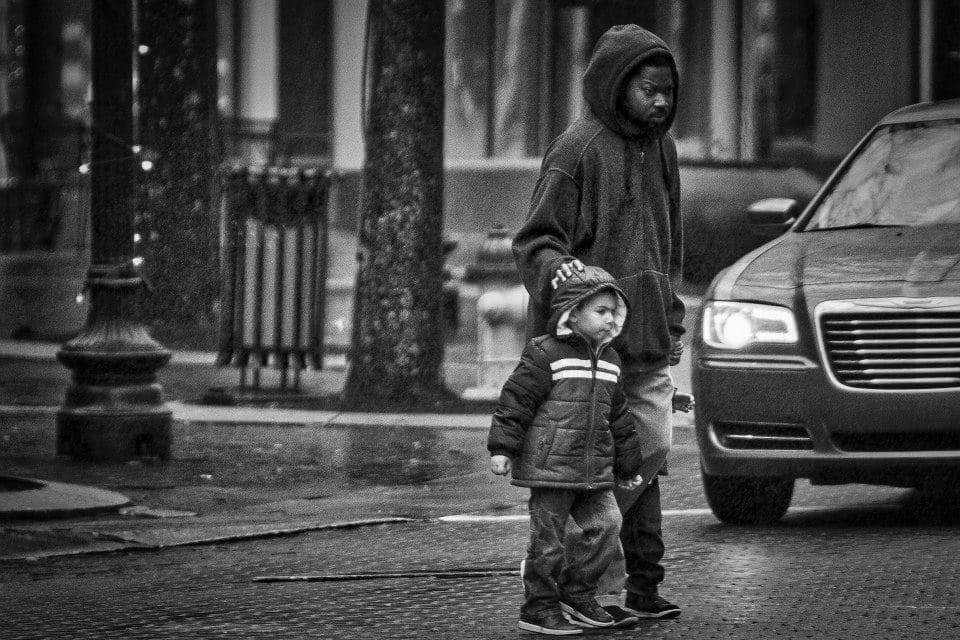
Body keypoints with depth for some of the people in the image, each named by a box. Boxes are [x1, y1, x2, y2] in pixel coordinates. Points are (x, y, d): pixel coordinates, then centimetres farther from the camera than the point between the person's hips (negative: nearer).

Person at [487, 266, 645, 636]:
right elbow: (515, 401, -9)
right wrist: (502, 448, -13)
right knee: (548, 538, -2)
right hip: (550, 465, -7)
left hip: (595, 472, 7)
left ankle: (576, 595, 11)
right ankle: (540, 609, 6)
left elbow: (619, 419, 22)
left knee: (607, 526, -3)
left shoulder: (608, 361, 14)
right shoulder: (545, 353, -8)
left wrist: (628, 467, 24)